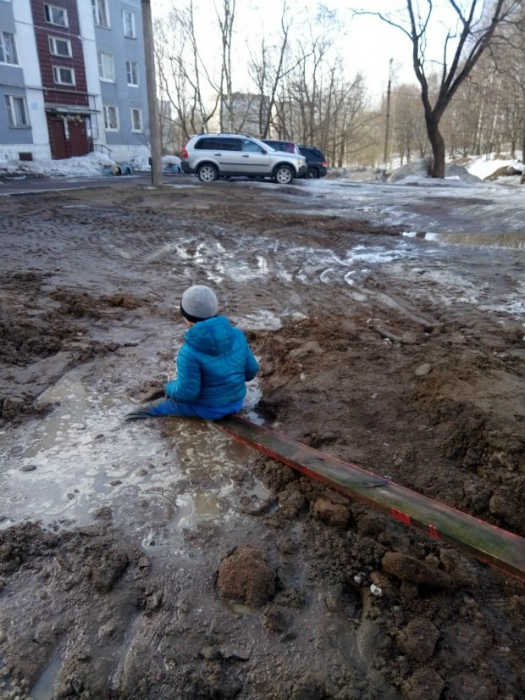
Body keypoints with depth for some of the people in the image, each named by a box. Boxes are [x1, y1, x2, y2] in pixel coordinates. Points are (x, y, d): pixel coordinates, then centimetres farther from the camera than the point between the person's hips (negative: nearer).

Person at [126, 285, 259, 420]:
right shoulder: (236, 335, -15)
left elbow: (186, 393, -22)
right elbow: (250, 370, -4)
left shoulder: (189, 353, -29)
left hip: (209, 408, -4)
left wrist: (170, 388, 0)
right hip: (235, 401, 5)